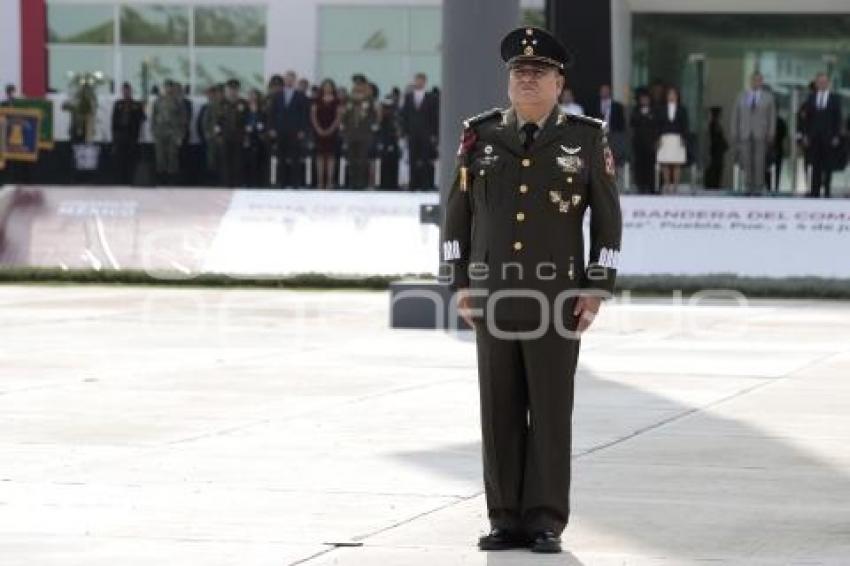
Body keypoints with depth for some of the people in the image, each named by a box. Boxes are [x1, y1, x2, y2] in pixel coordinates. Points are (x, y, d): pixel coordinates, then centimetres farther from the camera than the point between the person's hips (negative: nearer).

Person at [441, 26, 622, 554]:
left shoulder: (587, 138, -2)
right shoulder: (481, 137, 4)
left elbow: (608, 218, 0)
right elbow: (458, 213, 8)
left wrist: (598, 288, -6)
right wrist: (460, 284, 2)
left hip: (558, 299, -2)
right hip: (494, 298, 2)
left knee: (551, 411, -1)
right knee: (500, 411, 3)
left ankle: (546, 521, 5)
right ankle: (507, 519, 10)